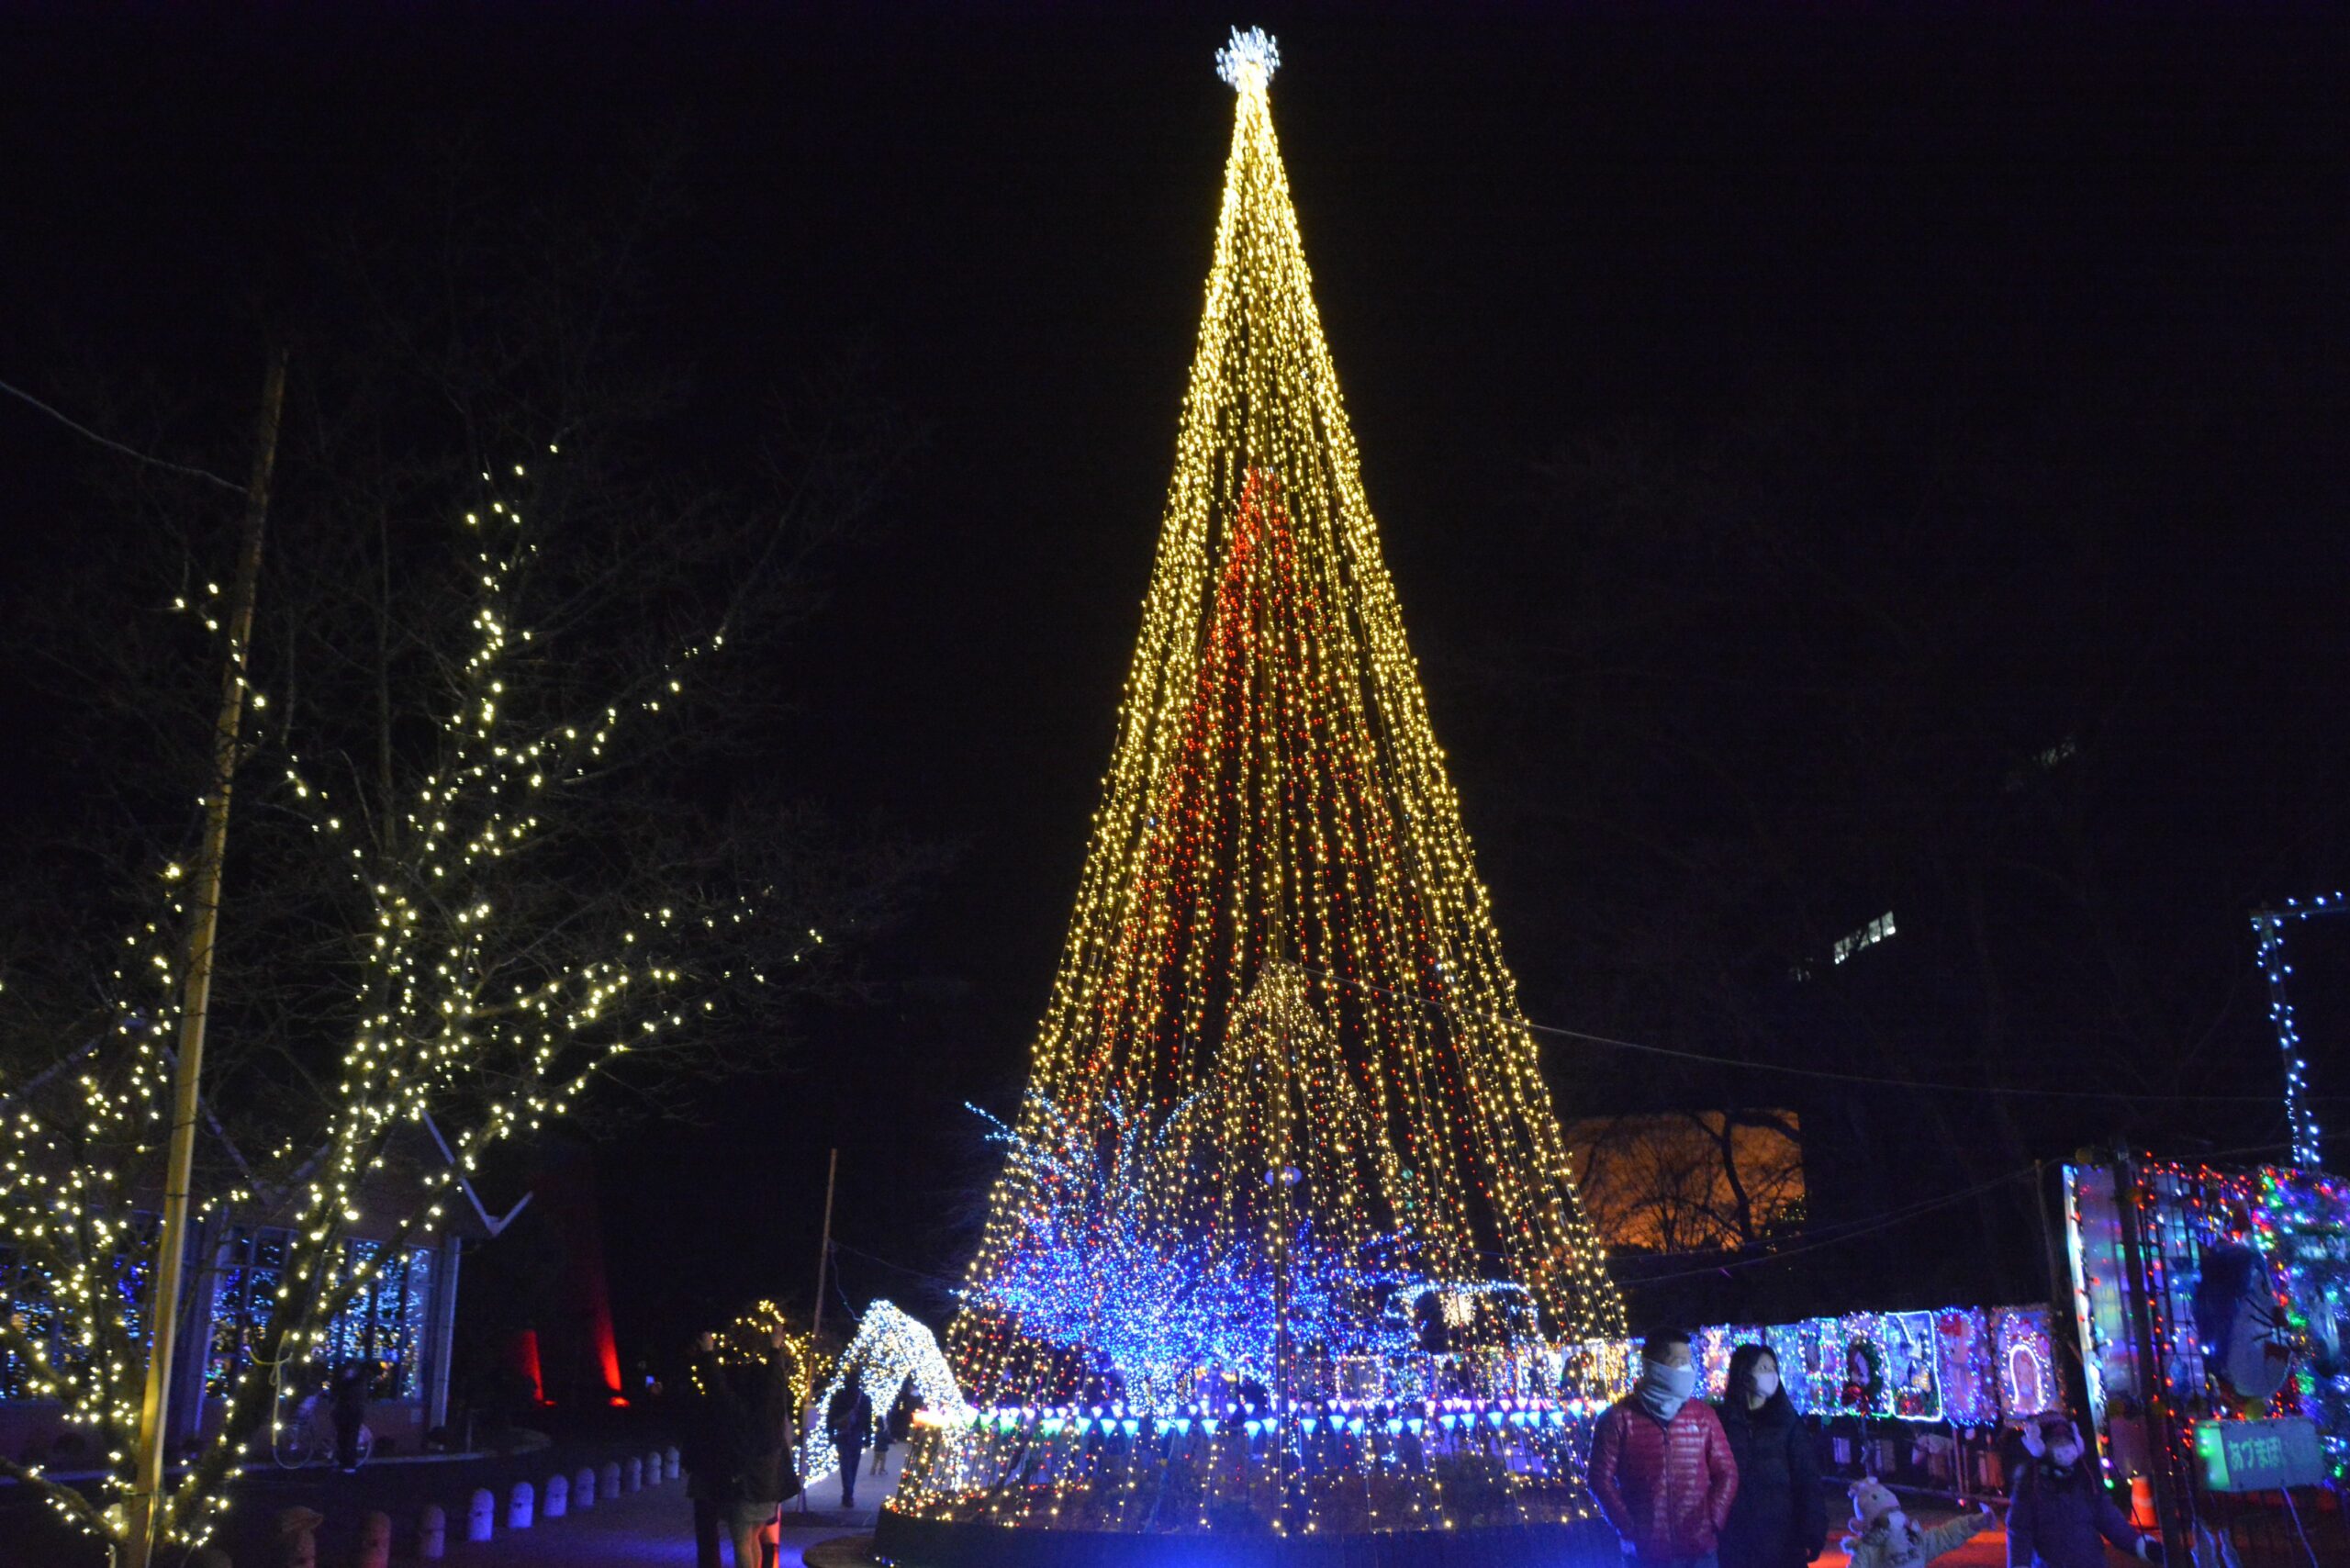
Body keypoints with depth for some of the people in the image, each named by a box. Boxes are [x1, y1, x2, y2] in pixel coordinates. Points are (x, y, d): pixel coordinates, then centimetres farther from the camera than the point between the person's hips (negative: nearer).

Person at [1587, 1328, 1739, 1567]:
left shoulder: (1703, 1415, 7)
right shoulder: (1620, 1418, -3)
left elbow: (1726, 1472, 8)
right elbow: (1601, 1478, -2)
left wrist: (1713, 1522, -4)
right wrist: (1627, 1530, -8)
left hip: (1698, 1549, 2)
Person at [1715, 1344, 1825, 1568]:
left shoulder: (1788, 1423, 5)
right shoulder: (1722, 1422, 2)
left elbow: (1807, 1480, 1)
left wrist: (1813, 1533, -7)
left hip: (1780, 1536, 1)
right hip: (1733, 1538, 0)